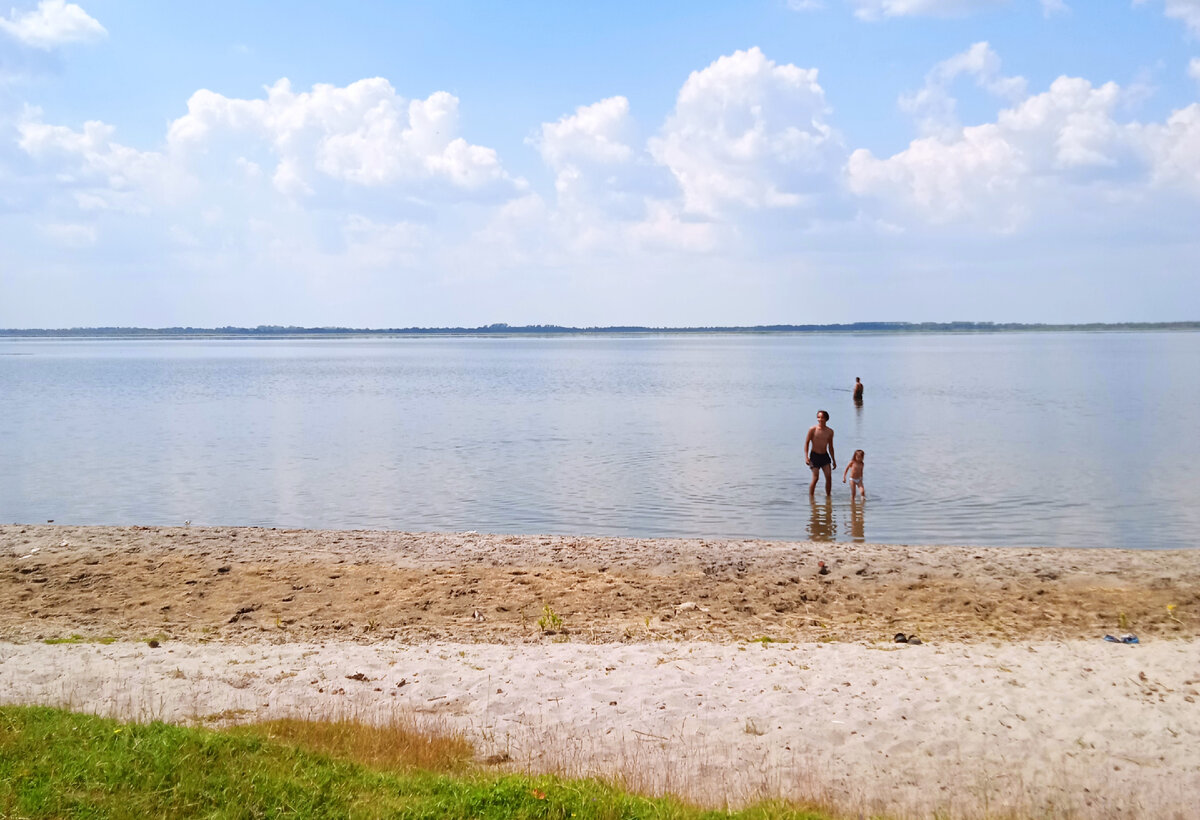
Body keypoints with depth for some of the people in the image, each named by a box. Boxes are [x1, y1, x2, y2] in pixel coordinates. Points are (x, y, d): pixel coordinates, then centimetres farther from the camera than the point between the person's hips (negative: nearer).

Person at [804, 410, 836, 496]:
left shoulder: (830, 431, 4)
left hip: (825, 455, 4)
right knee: (815, 478, -7)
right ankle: (810, 496, 7)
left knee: (829, 477, -3)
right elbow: (806, 443, -5)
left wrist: (833, 460, 15)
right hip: (814, 455, -4)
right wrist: (806, 457, -14)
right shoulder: (812, 429, -8)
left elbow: (830, 447, 14)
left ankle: (828, 496, 9)